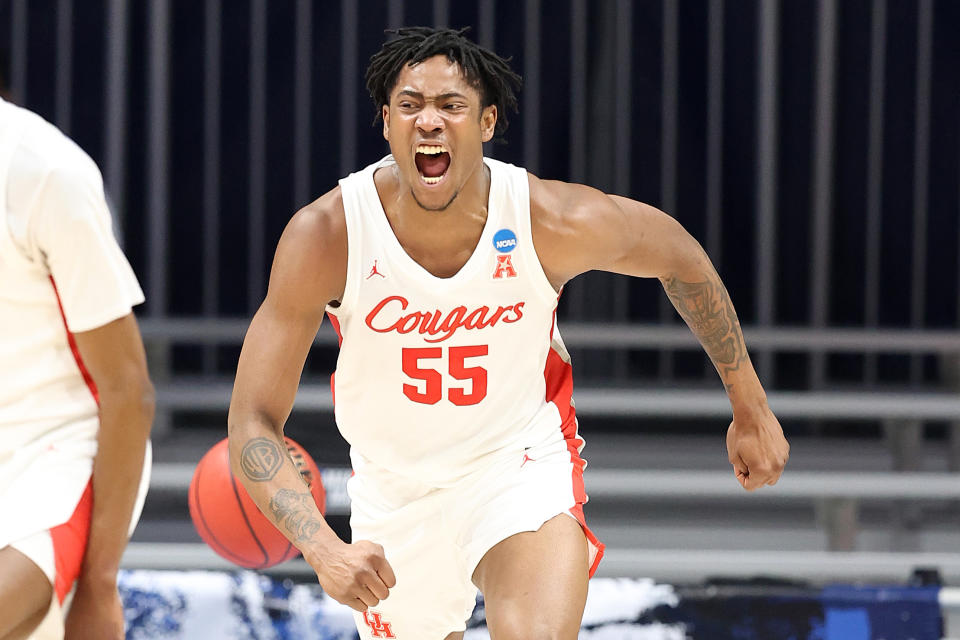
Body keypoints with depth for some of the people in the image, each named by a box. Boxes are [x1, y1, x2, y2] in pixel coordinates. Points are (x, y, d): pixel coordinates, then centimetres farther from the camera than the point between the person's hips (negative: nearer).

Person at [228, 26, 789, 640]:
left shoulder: (556, 221, -23)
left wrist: (751, 407, 8)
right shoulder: (324, 234, -25)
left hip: (521, 461, -2)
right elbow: (254, 420, -23)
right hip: (394, 488, 2)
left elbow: (680, 256, 0)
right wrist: (324, 549, -40)